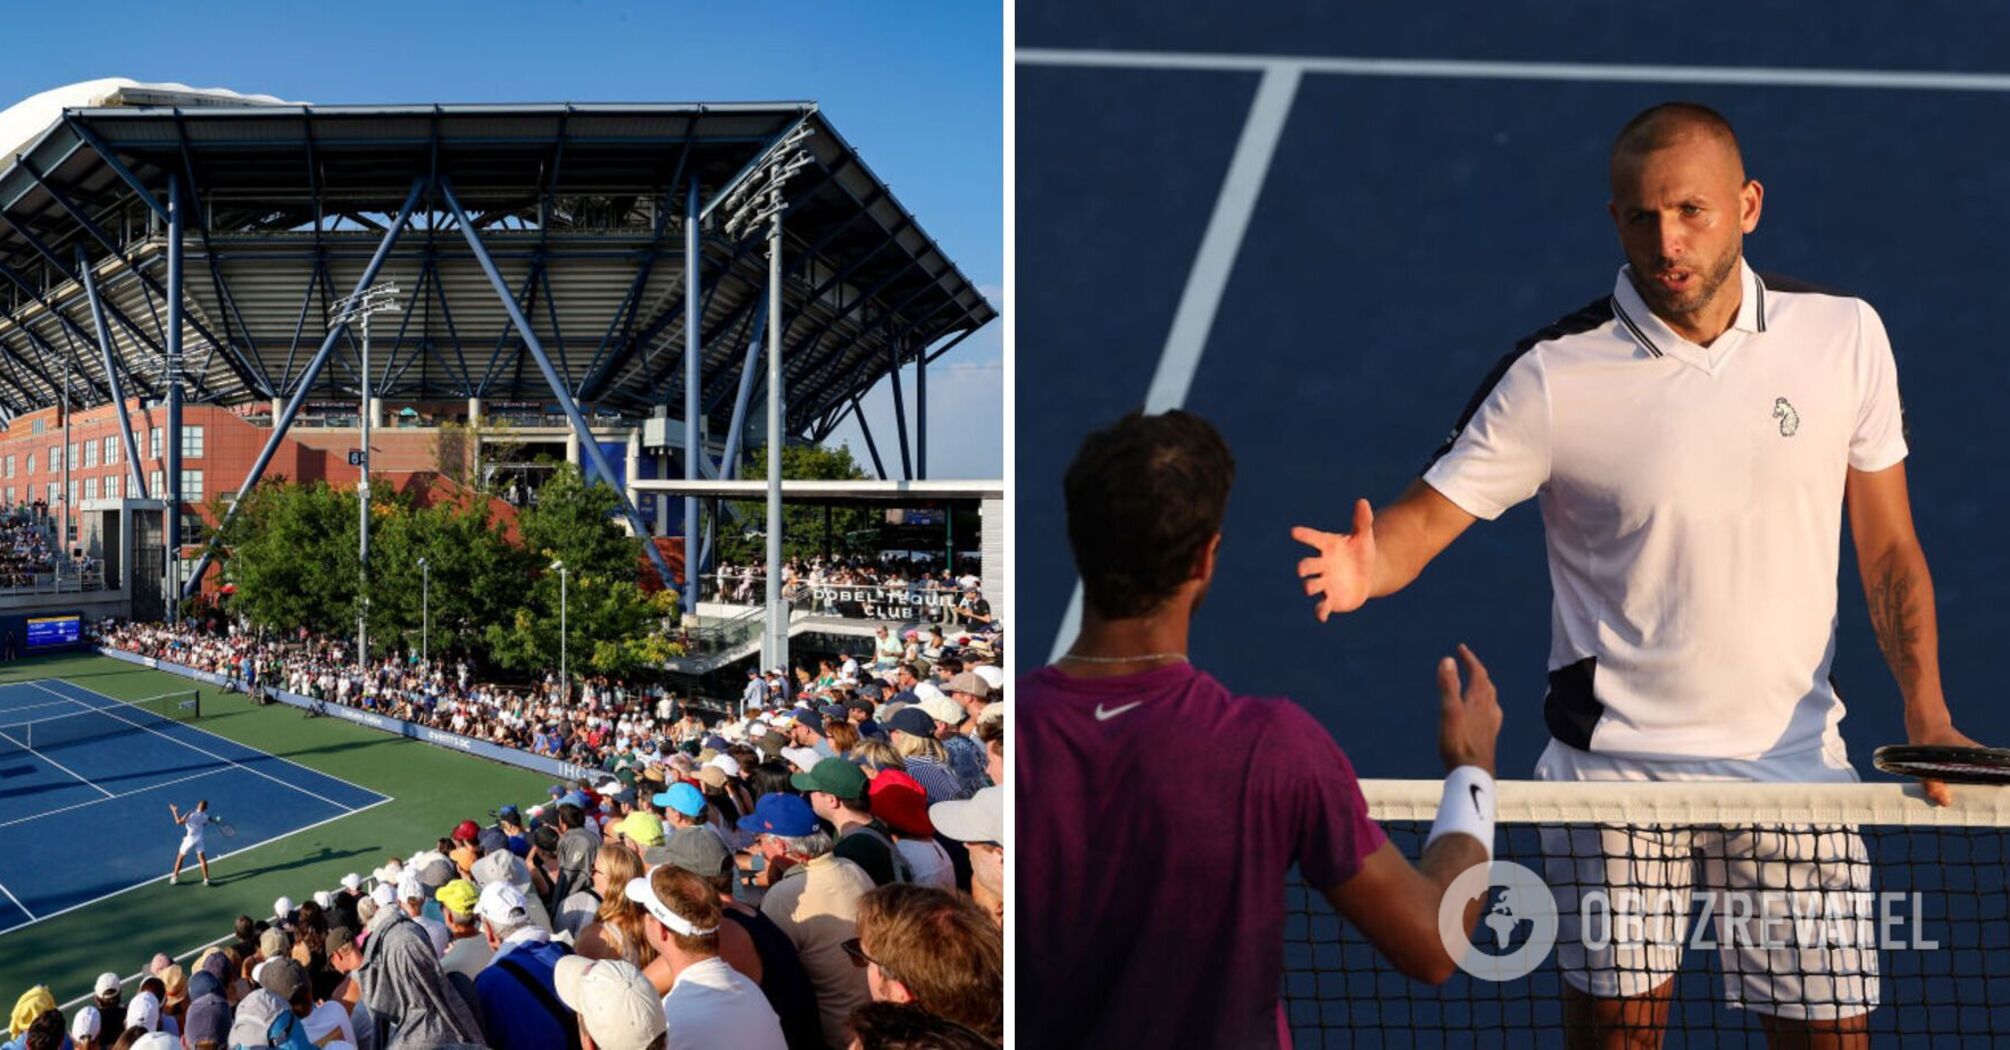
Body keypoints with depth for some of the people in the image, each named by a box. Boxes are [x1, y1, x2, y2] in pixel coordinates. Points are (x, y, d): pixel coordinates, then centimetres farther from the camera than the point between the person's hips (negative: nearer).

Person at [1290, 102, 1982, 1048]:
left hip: (1794, 758, 3)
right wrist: (1365, 565, -35)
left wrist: (1925, 711, -4)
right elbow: (1425, 516, -12)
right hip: (1615, 766, -2)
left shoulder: (1844, 334, -1)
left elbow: (1888, 548, 6)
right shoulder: (1556, 375, -12)